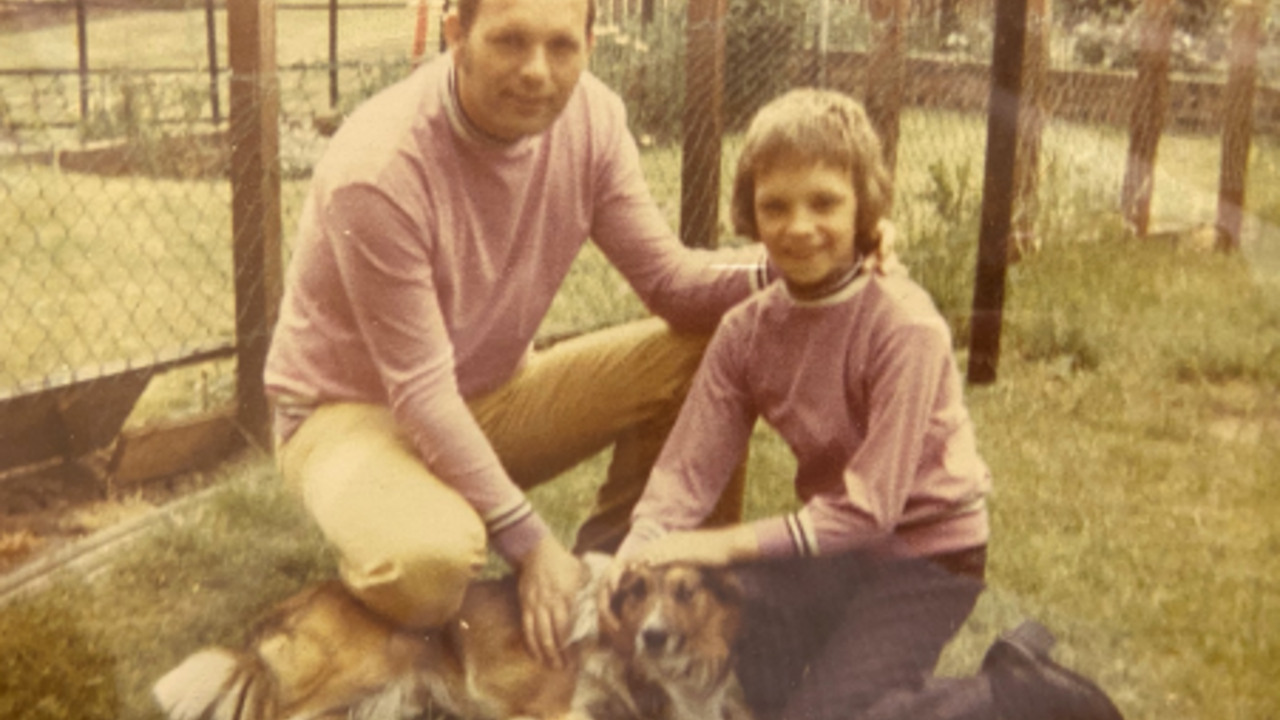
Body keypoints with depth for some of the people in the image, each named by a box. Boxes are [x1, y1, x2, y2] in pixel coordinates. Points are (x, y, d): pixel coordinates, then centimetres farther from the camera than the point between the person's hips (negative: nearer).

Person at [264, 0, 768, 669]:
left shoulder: (590, 116, -10)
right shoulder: (377, 169, -29)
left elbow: (668, 280, -8)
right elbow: (420, 391, -25)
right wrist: (529, 542, -24)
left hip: (495, 393, 6)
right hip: (357, 411, -6)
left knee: (710, 349, -12)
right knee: (429, 562, -38)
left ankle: (611, 564, 3)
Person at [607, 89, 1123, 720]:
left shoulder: (905, 327, -23)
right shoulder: (746, 331, -4)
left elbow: (870, 506, -25)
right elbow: (689, 467, -10)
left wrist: (729, 543, -31)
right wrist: (640, 549, -30)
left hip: (925, 551, -6)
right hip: (833, 544, 6)